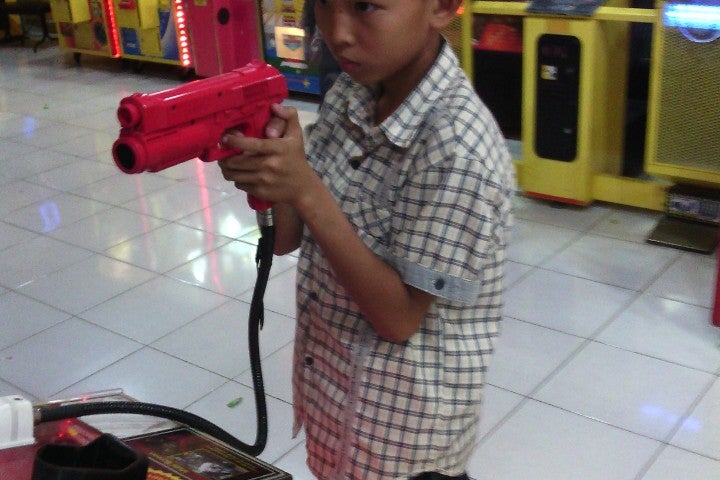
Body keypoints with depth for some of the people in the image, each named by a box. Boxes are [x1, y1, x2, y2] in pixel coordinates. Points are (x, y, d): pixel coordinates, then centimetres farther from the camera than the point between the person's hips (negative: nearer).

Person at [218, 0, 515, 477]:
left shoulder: (458, 149, -28)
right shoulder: (351, 92, -6)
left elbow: (398, 317, -23)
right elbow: (287, 239, -1)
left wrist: (305, 191, -29)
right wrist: (264, 160, -21)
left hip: (402, 412, -6)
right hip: (332, 375, 7)